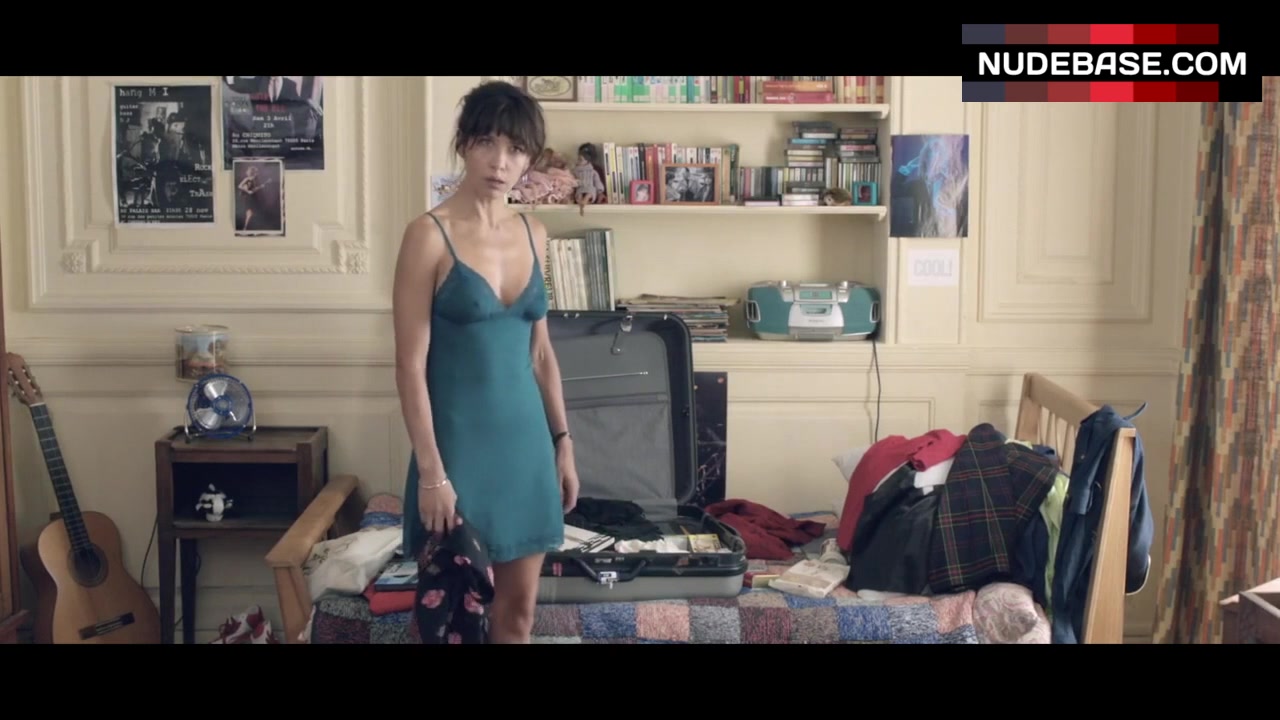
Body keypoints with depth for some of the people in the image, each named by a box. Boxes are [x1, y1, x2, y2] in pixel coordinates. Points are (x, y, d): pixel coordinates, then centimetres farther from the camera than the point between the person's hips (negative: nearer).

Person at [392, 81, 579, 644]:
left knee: (518, 608, 12)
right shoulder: (429, 235, -11)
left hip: (525, 436, 6)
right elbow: (411, 364, -13)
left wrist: (563, 442, 11)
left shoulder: (533, 235, 7)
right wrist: (432, 471, -16)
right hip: (459, 439, -5)